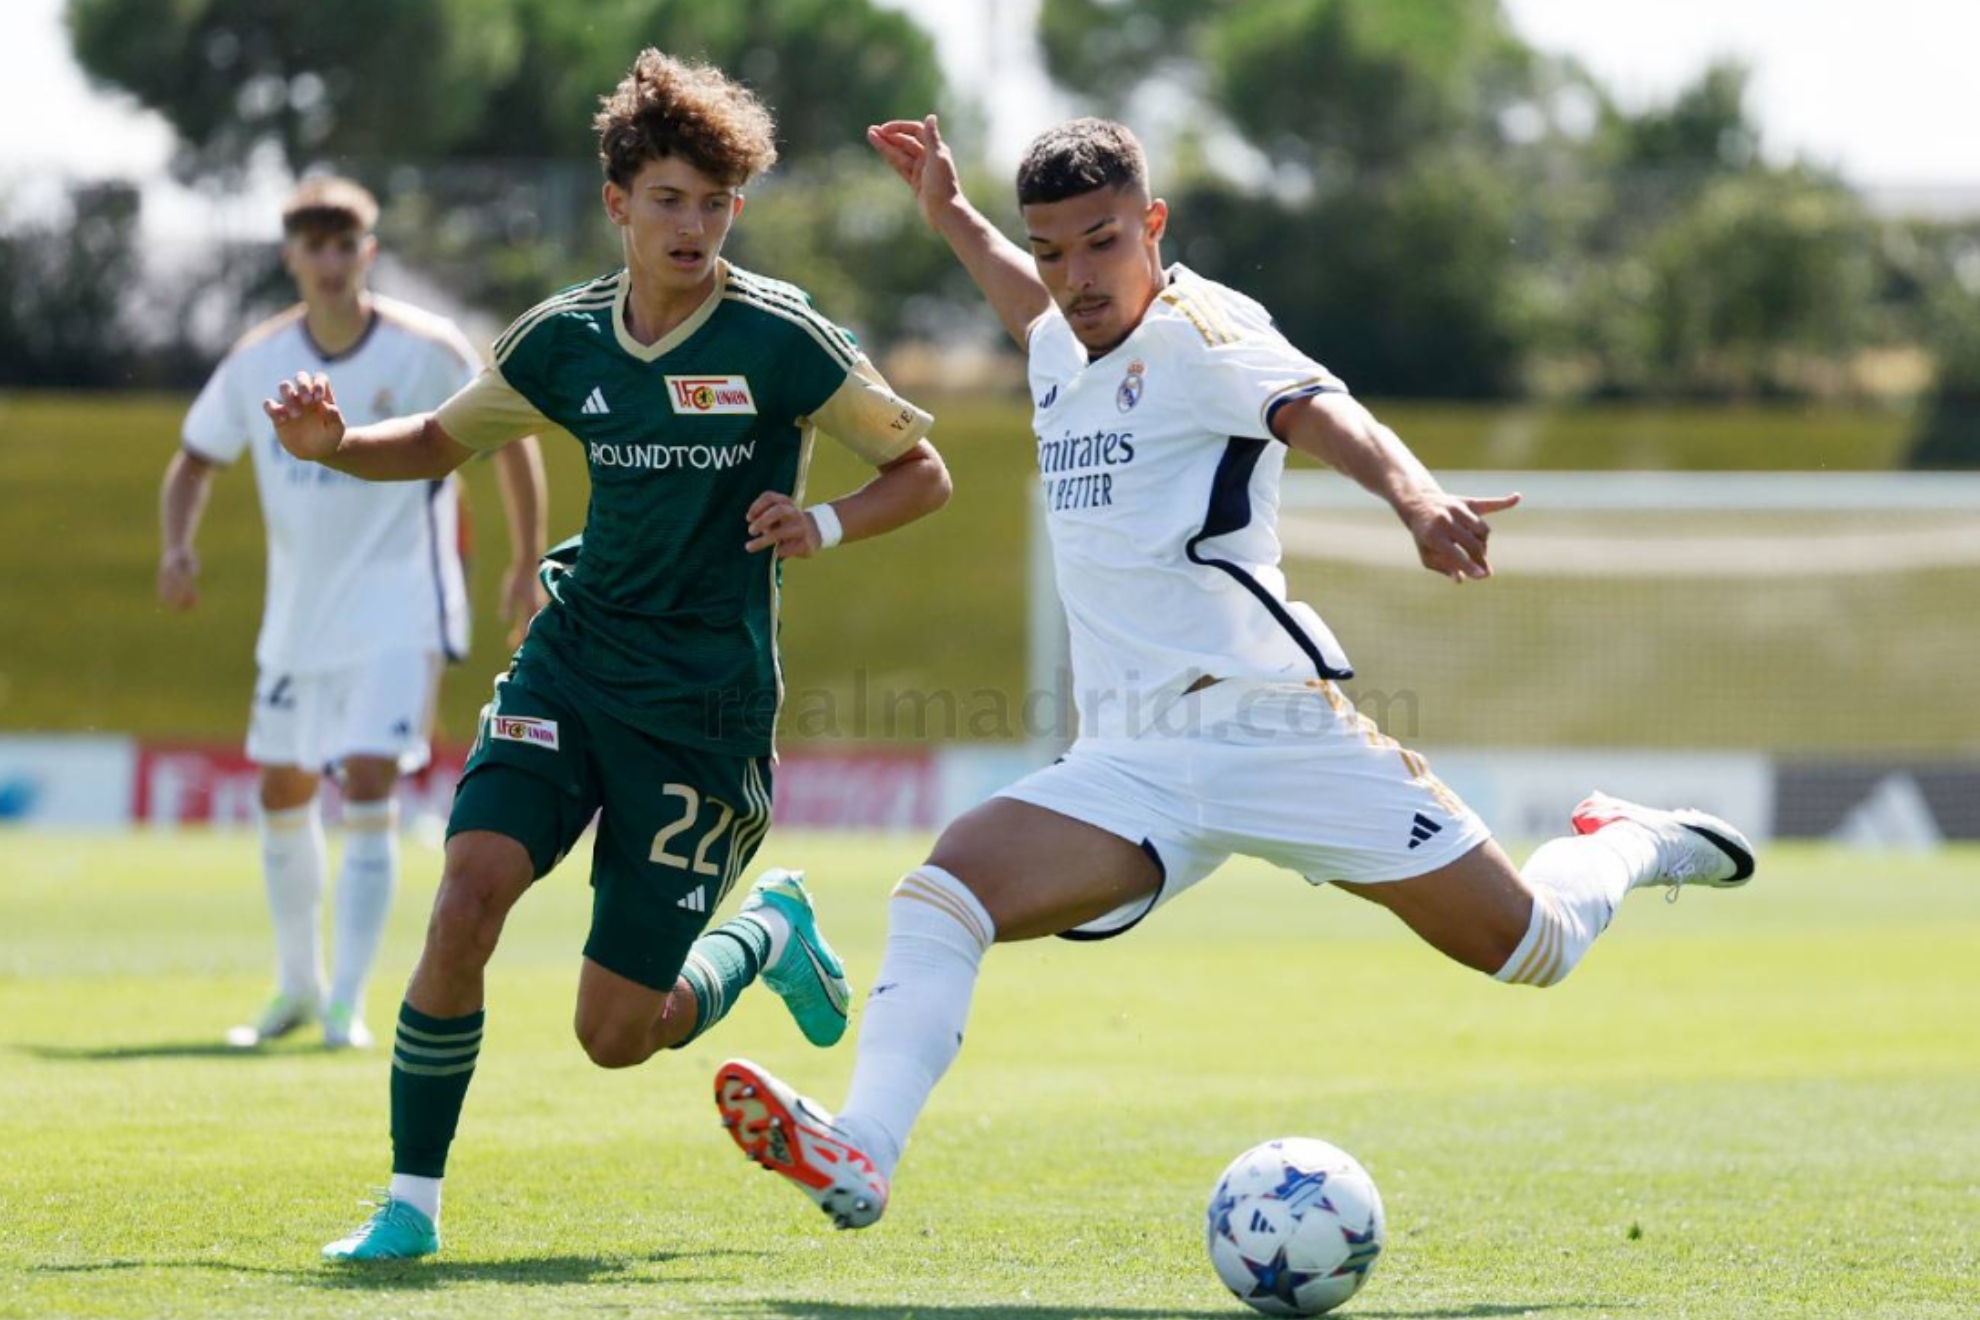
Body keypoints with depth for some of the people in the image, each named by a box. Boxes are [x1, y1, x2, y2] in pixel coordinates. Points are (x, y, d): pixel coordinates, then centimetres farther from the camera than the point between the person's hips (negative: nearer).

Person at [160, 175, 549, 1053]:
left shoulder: (426, 351, -13)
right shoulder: (258, 361, -4)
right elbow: (195, 460, 7)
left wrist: (527, 565, 0)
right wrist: (176, 547, -12)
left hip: (399, 610, -5)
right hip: (298, 613, 5)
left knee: (367, 787, -17)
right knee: (282, 792, 13)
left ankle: (347, 1002, -11)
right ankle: (297, 986, 31)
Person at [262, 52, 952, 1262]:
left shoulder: (781, 339, -9)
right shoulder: (565, 339, 2)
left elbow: (924, 472, 0)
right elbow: (441, 443, 18)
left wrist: (827, 524, -19)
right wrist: (331, 444, -2)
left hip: (707, 697, -3)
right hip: (572, 663, 3)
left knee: (616, 1034, -3)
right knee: (469, 895, -22)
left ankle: (770, 935, 31)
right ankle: (412, 1199, -8)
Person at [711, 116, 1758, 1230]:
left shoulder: (1199, 333, -9)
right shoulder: (1058, 352, 14)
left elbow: (1317, 408, -31)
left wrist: (1417, 496, -50)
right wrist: (949, 215, 39)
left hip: (1273, 721, -6)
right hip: (1133, 771, 6)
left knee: (1531, 949, 0)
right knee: (947, 886, -21)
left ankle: (1628, 846, 34)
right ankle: (861, 1156, -30)